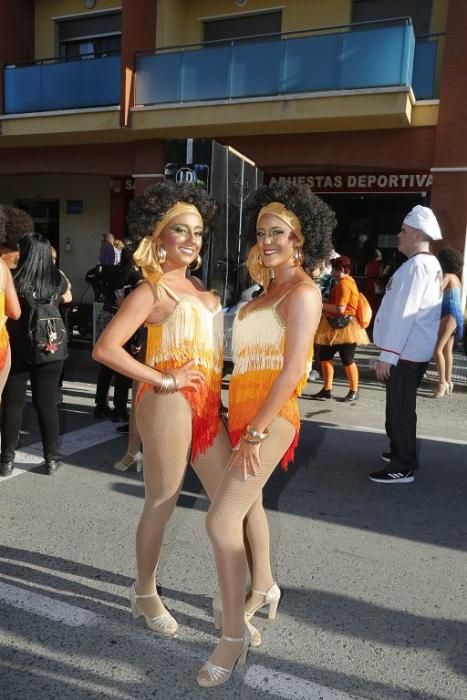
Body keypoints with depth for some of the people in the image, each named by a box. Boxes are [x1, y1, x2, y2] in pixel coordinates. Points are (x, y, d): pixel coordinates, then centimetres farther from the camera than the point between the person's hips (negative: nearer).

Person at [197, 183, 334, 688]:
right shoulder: (269, 289, 15)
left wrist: (256, 433, -20)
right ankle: (264, 587, 44)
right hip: (244, 412, 9)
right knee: (244, 507, 20)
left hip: (270, 418, -9)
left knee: (221, 520, -12)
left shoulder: (302, 292, -11)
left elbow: (292, 370, -19)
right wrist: (243, 426, 11)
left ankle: (234, 636, 3)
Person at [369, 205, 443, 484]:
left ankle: (403, 468, 6)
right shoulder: (433, 265, 14)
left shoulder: (415, 266, -18)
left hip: (405, 352, -10)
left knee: (399, 410, -3)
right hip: (416, 350, 10)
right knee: (401, 407, 20)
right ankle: (401, 453, 33)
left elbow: (403, 314, -23)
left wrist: (386, 356, -21)